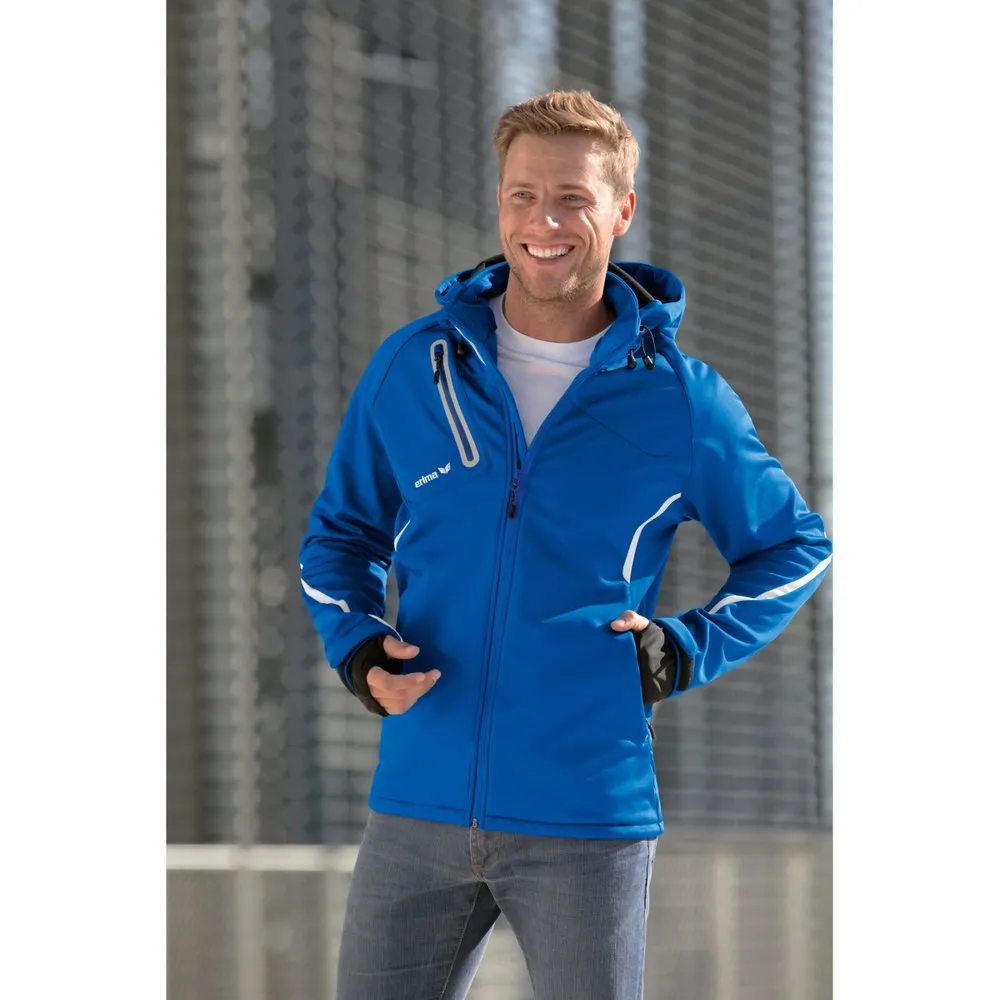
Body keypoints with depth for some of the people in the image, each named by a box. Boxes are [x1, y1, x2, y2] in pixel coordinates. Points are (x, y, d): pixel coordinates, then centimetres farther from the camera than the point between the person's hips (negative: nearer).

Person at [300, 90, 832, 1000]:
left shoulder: (681, 397, 0)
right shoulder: (412, 368, 5)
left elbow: (794, 545, 13)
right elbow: (340, 532, 17)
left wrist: (688, 651, -1)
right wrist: (358, 649, -2)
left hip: (590, 819, -2)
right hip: (419, 804, 2)